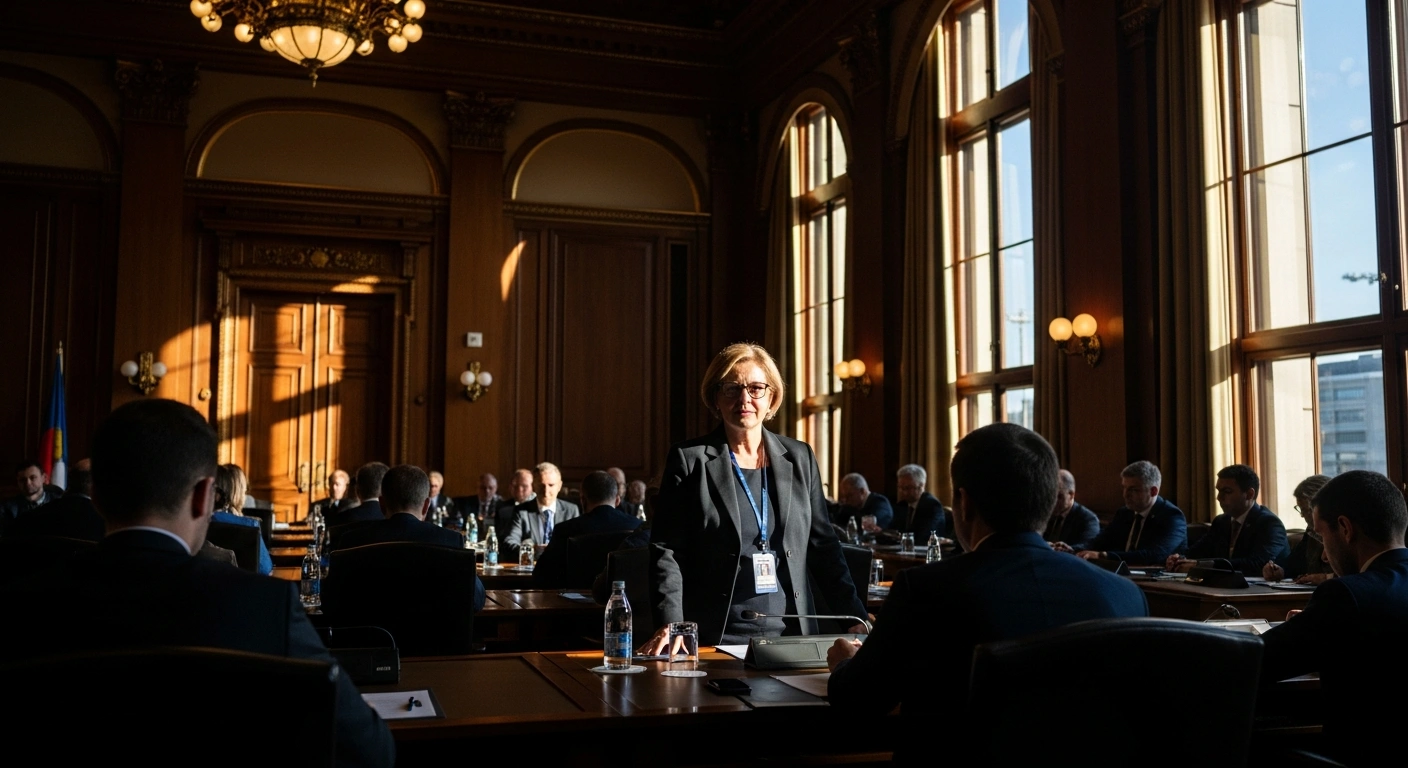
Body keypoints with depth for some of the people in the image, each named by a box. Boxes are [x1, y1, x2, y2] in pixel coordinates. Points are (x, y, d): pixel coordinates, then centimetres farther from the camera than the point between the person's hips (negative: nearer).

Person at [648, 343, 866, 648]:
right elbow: (666, 551, -4)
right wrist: (671, 625, -17)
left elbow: (823, 545, 11)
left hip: (792, 637, 3)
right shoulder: (689, 460, -1)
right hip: (715, 638, -3)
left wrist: (856, 620, 4)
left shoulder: (799, 457, 8)